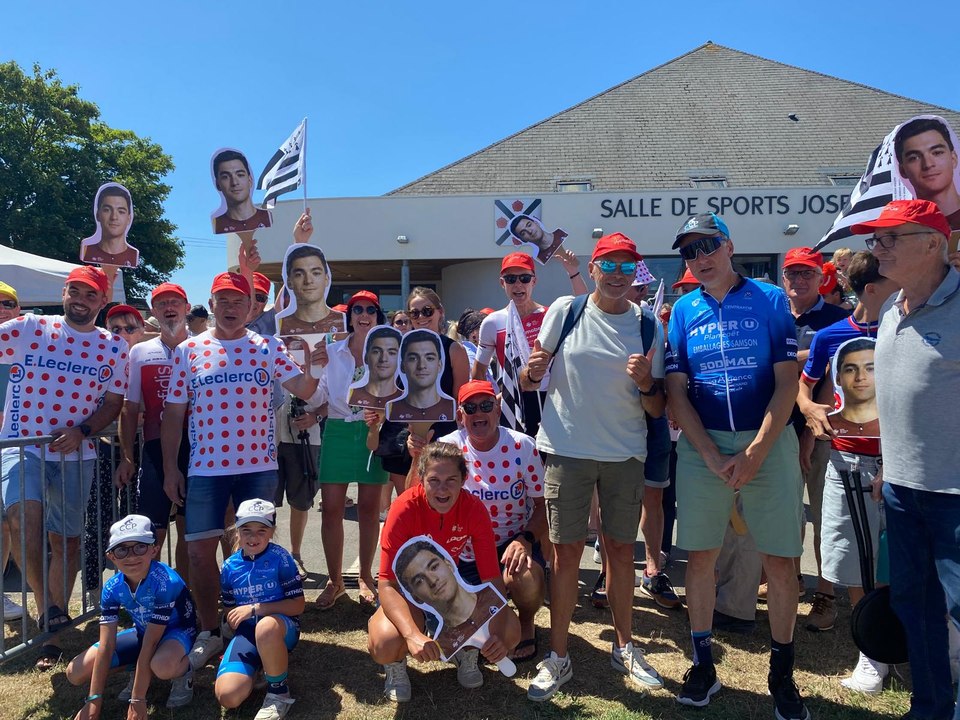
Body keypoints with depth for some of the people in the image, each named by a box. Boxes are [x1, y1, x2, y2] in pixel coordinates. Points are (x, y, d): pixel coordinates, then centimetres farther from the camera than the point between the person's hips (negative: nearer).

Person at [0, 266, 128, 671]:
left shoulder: (113, 348, 5)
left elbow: (114, 403, 3)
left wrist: (82, 431, -11)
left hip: (76, 455, 2)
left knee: (66, 541, 9)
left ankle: (52, 634, 26)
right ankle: (48, 606, -4)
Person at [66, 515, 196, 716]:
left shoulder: (165, 582, -34)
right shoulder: (112, 588, -17)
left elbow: (150, 643, -31)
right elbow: (106, 645, -16)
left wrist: (137, 699, -28)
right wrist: (94, 699, -18)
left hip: (177, 630, -6)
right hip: (142, 631, 6)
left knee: (163, 665, -41)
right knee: (75, 673, -4)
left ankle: (183, 673, -6)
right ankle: (139, 672, 14)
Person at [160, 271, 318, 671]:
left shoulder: (268, 347, 2)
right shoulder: (188, 350, 4)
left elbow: (304, 390, -6)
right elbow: (173, 413, 4)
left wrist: (314, 368, -25)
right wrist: (170, 469, 1)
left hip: (258, 466, 0)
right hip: (204, 468, 1)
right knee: (200, 551, 4)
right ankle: (209, 633, 23)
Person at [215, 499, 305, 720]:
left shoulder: (280, 558, -11)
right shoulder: (229, 567, 3)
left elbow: (297, 606, -13)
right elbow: (230, 612, 15)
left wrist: (255, 608, -17)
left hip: (282, 627, -4)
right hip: (247, 631, 4)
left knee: (265, 628, -42)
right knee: (228, 696, -19)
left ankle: (279, 692, -16)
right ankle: (260, 665, 14)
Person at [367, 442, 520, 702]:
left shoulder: (474, 509, -20)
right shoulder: (404, 510, -28)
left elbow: (492, 579, -17)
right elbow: (388, 585, -29)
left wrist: (498, 634, -34)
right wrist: (413, 634, -46)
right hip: (408, 590, -2)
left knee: (510, 632, -20)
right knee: (384, 644, -34)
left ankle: (467, 651, 15)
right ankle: (396, 664, 6)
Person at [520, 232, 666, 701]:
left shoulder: (648, 325, 2)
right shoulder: (565, 311, -2)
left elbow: (658, 409, 4)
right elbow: (530, 379, 3)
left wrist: (645, 383, -17)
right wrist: (532, 372, -20)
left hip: (625, 452, 2)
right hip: (567, 448, -2)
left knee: (621, 549, 12)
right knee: (567, 551, 3)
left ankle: (624, 648, 30)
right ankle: (558, 657, 17)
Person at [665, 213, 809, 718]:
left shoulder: (770, 299, 1)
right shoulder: (683, 311, 6)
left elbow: (787, 382, -4)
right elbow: (676, 391, 2)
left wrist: (755, 452, -12)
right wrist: (713, 456, -8)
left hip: (767, 443, -1)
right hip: (701, 446, 2)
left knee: (779, 559, 3)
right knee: (699, 556, 6)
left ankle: (782, 673, 22)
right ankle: (703, 664, 23)